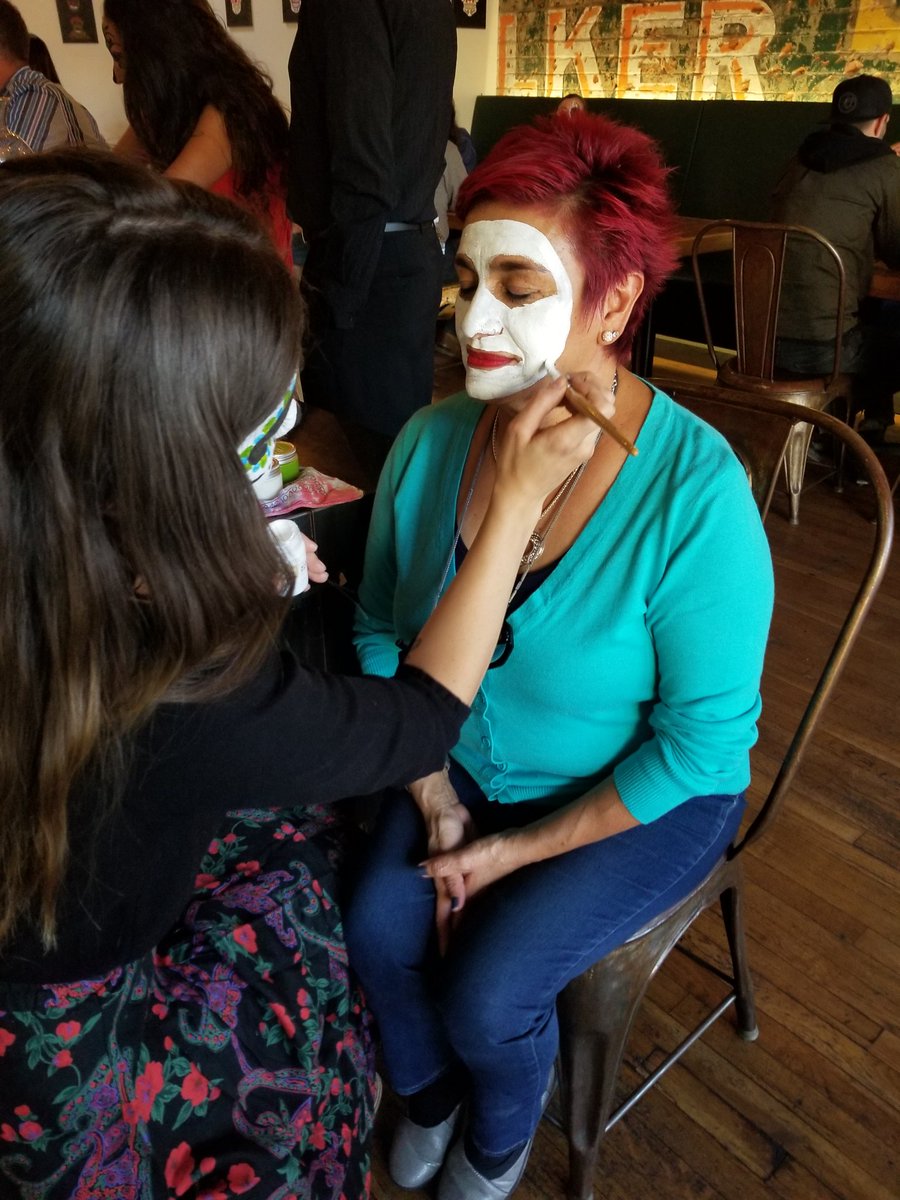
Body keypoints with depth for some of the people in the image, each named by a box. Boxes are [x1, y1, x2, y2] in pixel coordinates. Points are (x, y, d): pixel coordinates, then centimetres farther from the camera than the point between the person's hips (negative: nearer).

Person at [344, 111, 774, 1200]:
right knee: (376, 927, -8)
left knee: (488, 991, -12)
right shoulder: (430, 442, -14)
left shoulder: (696, 493, -28)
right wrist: (436, 803, -9)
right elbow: (380, 631, -2)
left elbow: (700, 742, -20)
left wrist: (516, 850, -15)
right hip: (457, 771, 4)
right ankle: (428, 1090, 31)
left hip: (642, 799, -4)